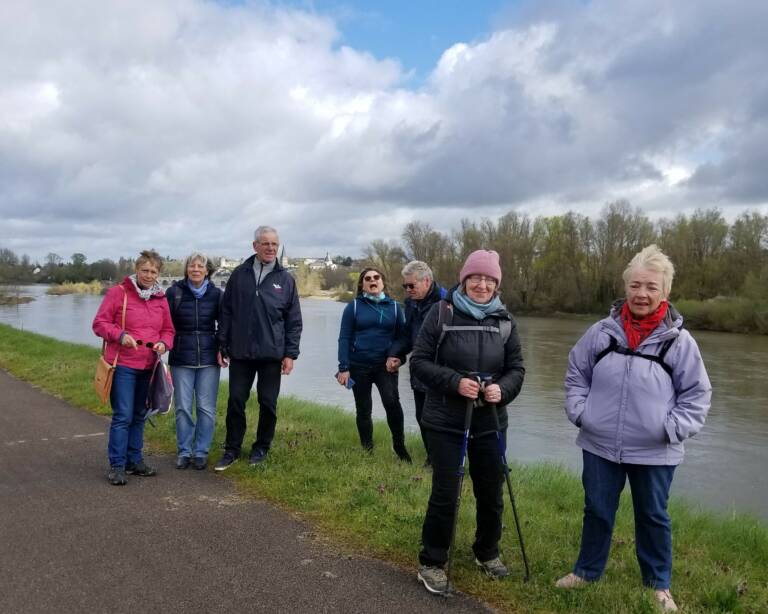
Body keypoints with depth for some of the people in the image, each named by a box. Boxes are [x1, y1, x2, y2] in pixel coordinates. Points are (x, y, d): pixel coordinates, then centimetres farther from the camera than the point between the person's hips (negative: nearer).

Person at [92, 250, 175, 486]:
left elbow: (168, 330, 14)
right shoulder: (118, 292, -5)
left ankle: (134, 461, 25)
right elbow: (100, 323, -5)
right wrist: (120, 335, -21)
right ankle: (116, 465, 4)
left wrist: (164, 344, -7)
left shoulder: (161, 298, 9)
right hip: (123, 365, -5)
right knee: (123, 416, -6)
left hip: (148, 366, 5)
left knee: (139, 416, 14)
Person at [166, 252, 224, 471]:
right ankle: (184, 452, 17)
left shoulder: (216, 294, 3)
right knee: (183, 408, 4)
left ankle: (201, 452, 15)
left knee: (206, 408, 2)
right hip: (181, 359, 0)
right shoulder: (174, 292, 1)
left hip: (208, 359, 0)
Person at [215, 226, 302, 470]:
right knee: (236, 401, 5)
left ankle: (261, 448, 24)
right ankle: (232, 449, 19)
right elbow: (226, 312, 6)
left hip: (272, 354, 0)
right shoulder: (239, 274, 3)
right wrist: (222, 346, 2)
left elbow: (294, 320, 2)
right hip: (240, 352, 1)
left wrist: (291, 353, -3)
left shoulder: (285, 279, 2)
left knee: (268, 403, 8)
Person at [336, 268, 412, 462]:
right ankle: (367, 450, 24)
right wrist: (344, 368, -7)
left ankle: (399, 445, -4)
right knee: (363, 410, 8)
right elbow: (344, 338, 0)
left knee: (392, 401, -21)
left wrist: (398, 358, -10)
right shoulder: (353, 306, 2)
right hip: (359, 366, 0)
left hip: (385, 365, 0)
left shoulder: (394, 306, 7)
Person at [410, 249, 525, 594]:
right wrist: (454, 382, -21)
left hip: (489, 424, 4)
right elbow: (419, 361, -8)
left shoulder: (504, 321, 2)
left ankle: (487, 553, 40)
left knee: (491, 493, 15)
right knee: (445, 494, 0)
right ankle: (432, 563, 21)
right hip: (445, 422, -4)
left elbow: (516, 369, 6)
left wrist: (503, 389, -16)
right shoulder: (441, 313, -8)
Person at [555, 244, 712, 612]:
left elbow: (697, 393, 0)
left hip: (654, 452, -1)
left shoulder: (679, 340, -6)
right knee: (597, 511, 16)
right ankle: (587, 570, 36)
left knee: (653, 517, 16)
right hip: (600, 445, 1)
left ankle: (659, 584, 36)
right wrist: (579, 411, -3)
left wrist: (674, 428, -10)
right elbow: (576, 374, 8)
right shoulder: (602, 332, -3)